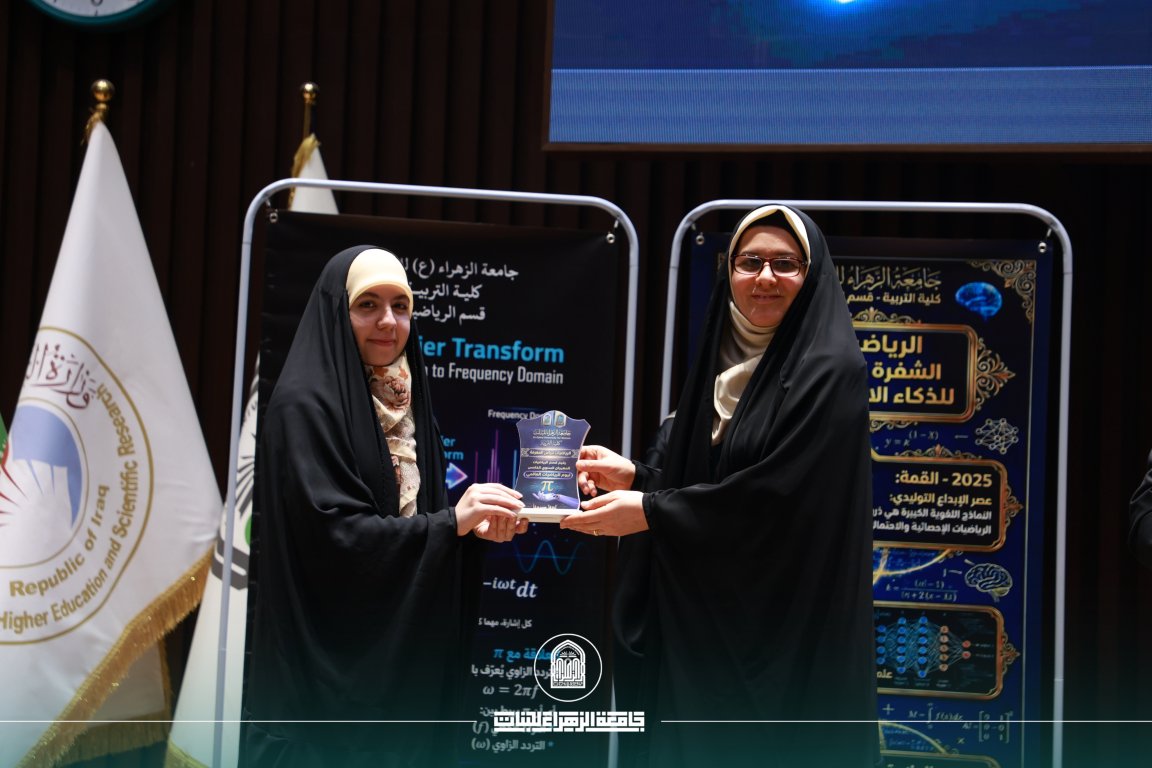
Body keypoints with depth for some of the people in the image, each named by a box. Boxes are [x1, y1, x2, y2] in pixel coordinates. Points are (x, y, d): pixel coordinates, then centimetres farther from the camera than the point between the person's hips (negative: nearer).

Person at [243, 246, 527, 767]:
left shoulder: (403, 403, 10)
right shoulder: (305, 405, -14)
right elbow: (331, 532, -21)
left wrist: (474, 523, -5)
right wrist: (451, 522, -24)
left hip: (404, 650, 7)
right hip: (329, 654, -7)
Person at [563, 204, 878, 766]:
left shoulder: (832, 373, -11)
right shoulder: (724, 362, 11)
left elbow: (780, 496, -19)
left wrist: (651, 510, -16)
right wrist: (635, 478, -4)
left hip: (787, 634, -7)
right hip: (704, 620, 7)